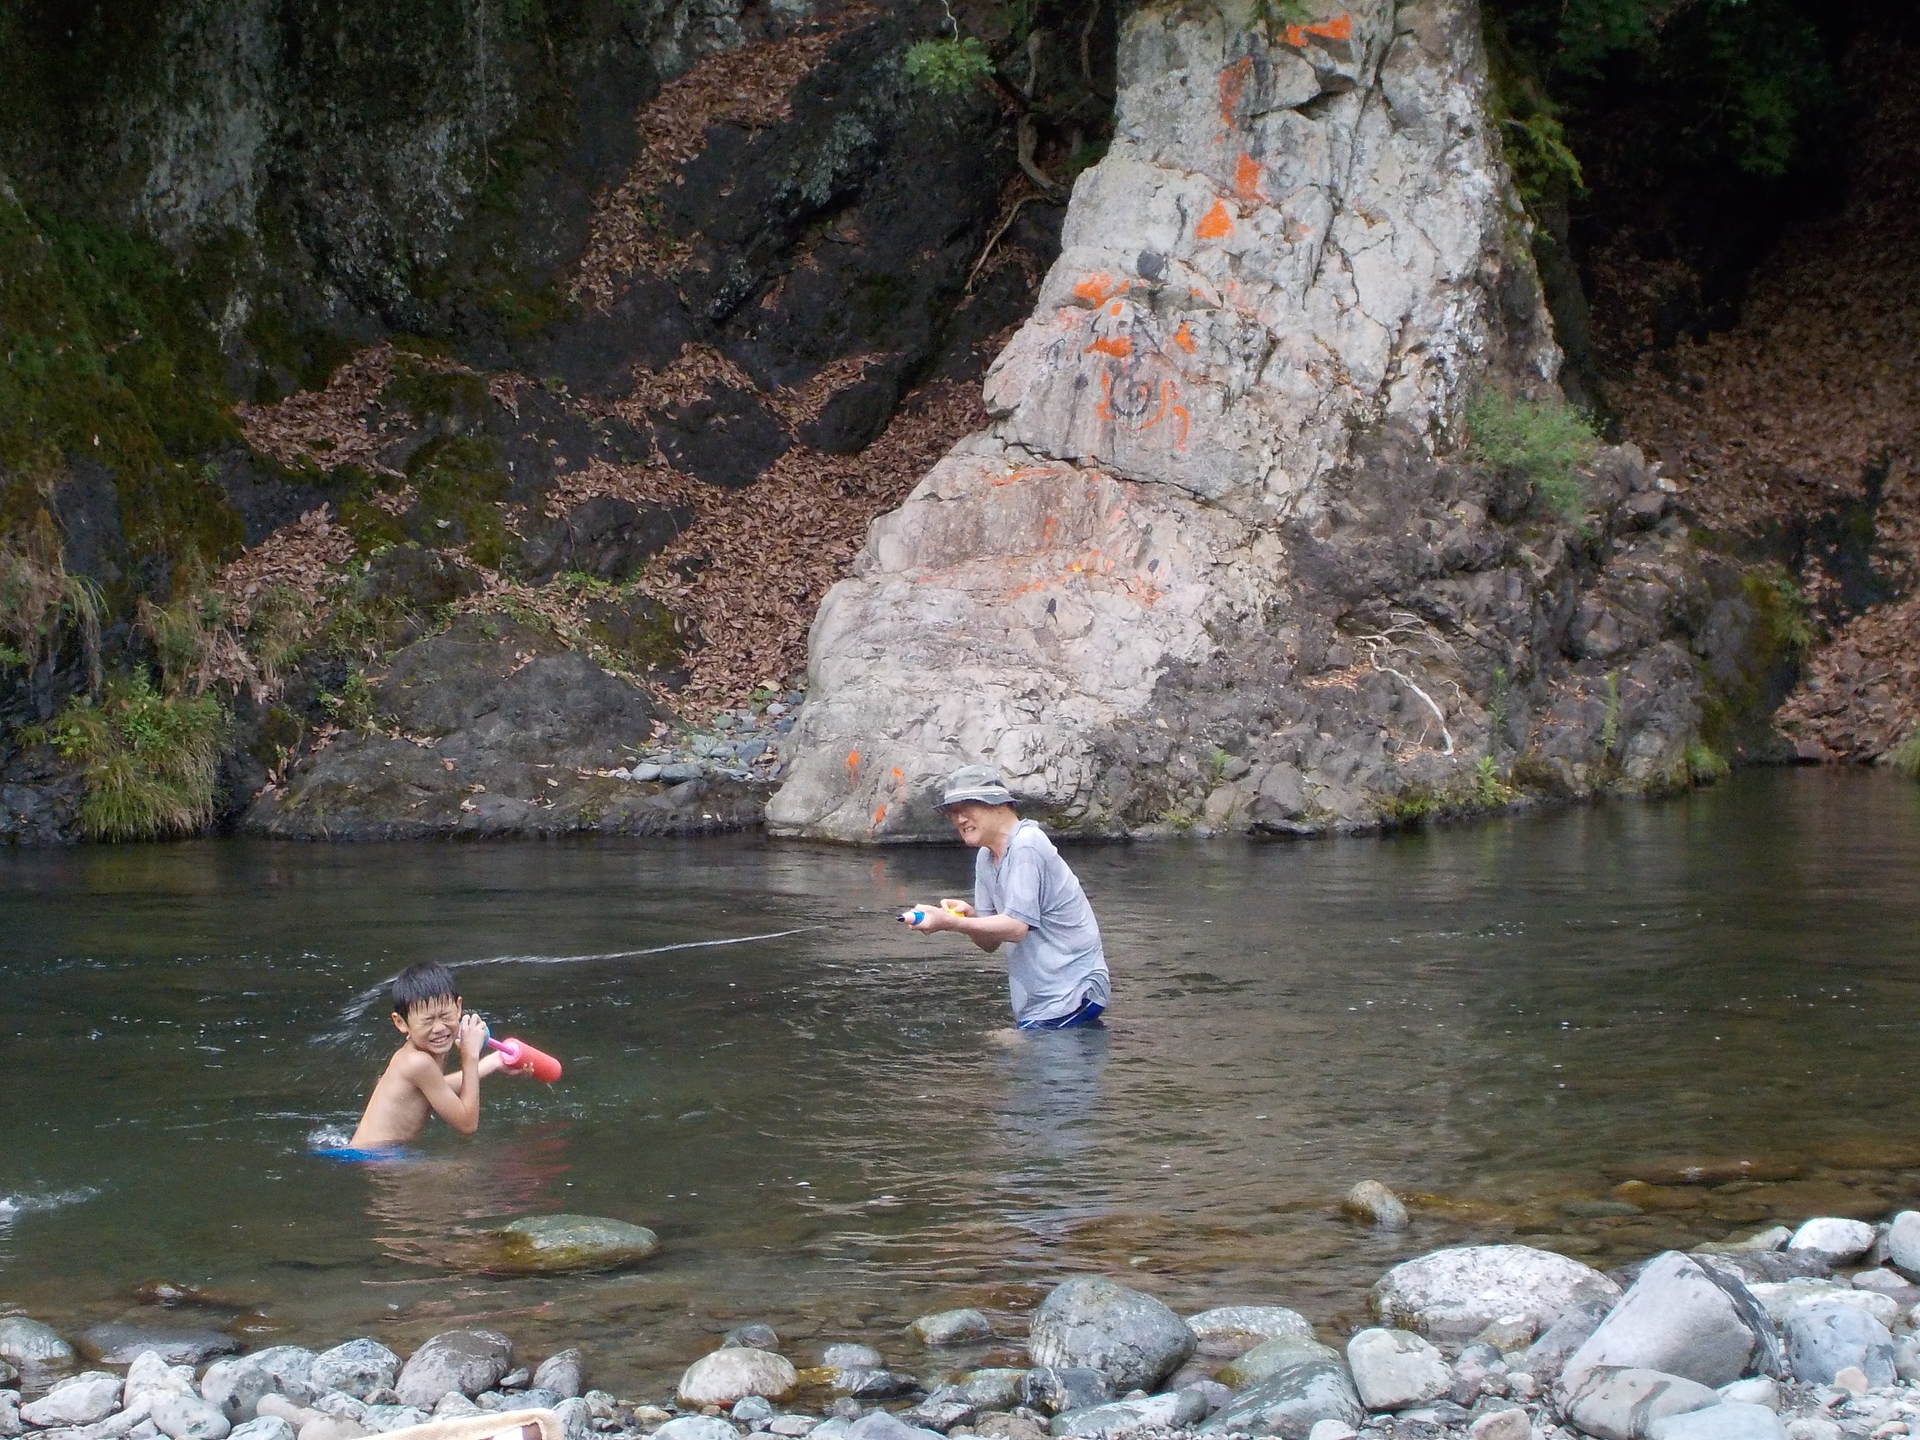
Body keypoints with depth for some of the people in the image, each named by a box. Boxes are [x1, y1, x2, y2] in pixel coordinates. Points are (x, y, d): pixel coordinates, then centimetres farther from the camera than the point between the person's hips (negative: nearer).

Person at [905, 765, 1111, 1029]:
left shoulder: (1026, 845, -15)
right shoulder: (986, 857, 15)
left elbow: (1016, 927, -22)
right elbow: (991, 942, 12)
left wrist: (951, 922, -25)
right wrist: (969, 916, -10)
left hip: (1070, 995, -9)